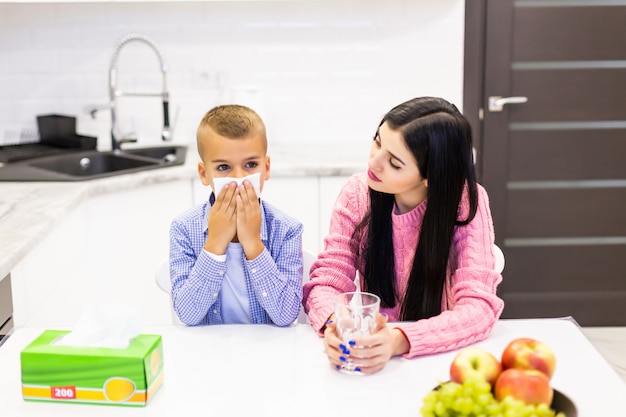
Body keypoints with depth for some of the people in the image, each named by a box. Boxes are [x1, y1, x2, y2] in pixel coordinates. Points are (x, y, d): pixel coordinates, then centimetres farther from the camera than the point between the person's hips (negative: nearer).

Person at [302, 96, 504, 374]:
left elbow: (478, 307, -21)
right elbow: (327, 280, -8)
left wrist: (399, 341, -37)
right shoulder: (357, 193, -7)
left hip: (440, 354, -1)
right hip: (370, 346, 1)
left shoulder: (466, 202, -14)